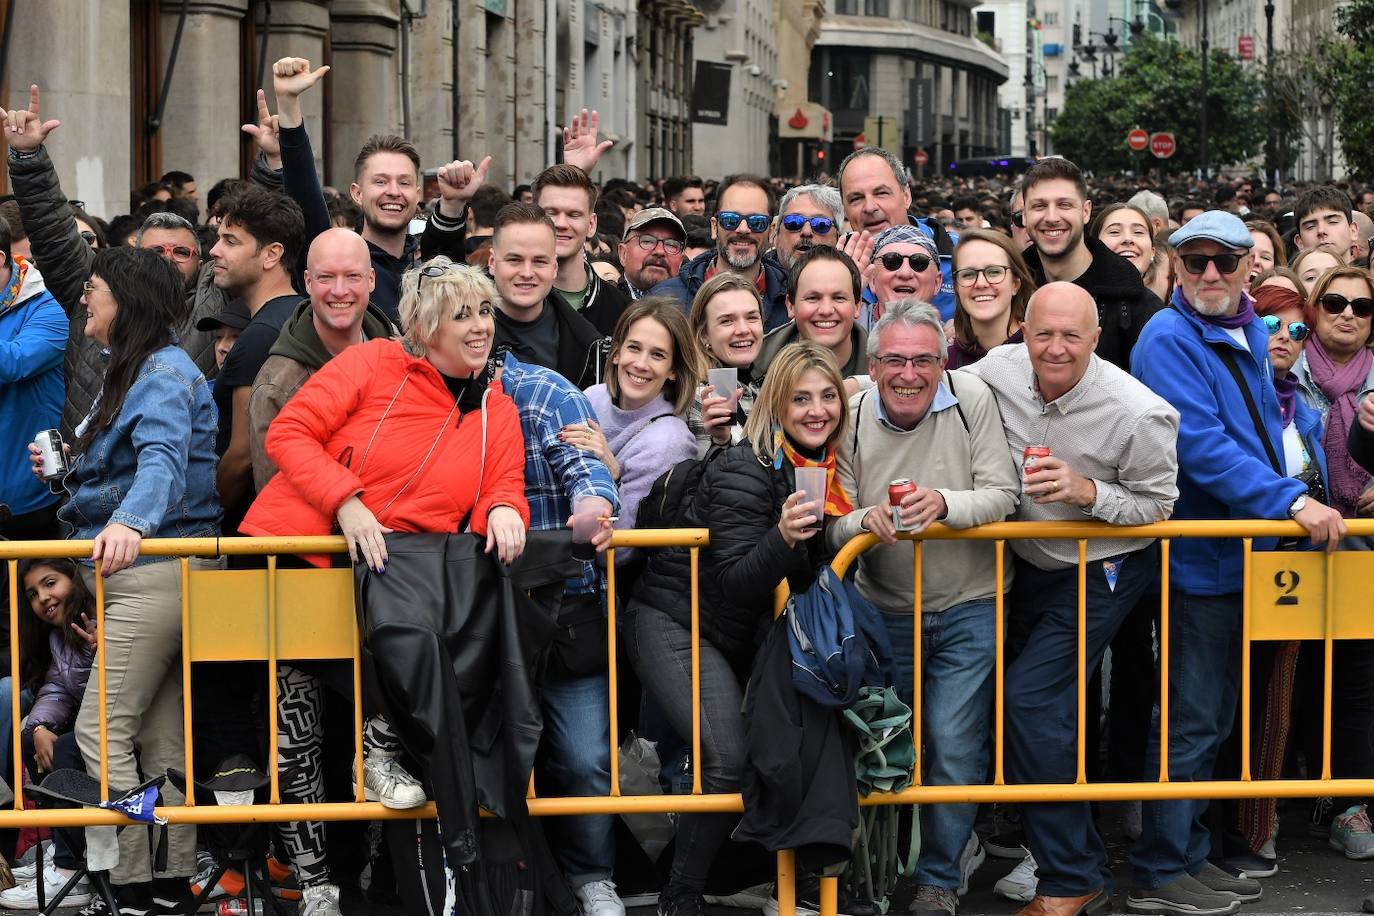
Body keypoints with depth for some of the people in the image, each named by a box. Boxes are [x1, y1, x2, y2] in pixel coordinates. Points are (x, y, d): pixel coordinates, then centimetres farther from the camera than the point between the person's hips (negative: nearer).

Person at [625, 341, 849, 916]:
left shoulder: (823, 473, 4)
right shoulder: (746, 470, -18)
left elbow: (808, 579, 16)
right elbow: (735, 585, -23)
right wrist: (783, 537, -39)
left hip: (736, 637, 8)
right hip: (675, 625, -8)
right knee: (727, 760, -22)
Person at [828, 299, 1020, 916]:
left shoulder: (973, 401, -9)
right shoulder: (851, 419, -6)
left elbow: (1002, 496, -12)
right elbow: (834, 529, -5)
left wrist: (945, 503, -31)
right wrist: (868, 519, -28)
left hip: (968, 611, -2)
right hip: (884, 612, 2)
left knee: (954, 748, -5)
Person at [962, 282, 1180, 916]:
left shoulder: (1138, 414, -25)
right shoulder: (999, 370, -10)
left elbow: (1157, 503, -14)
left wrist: (1087, 491, -30)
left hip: (1100, 574, -7)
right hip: (1030, 565, 7)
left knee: (1032, 703, -16)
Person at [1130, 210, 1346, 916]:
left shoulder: (1252, 335, 11)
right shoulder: (1169, 339, -15)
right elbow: (1201, 446, -25)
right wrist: (1292, 500, -29)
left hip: (1242, 555, 9)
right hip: (1197, 559, -9)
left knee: (1213, 719, 16)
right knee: (1192, 721, -3)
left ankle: (1189, 857, 26)